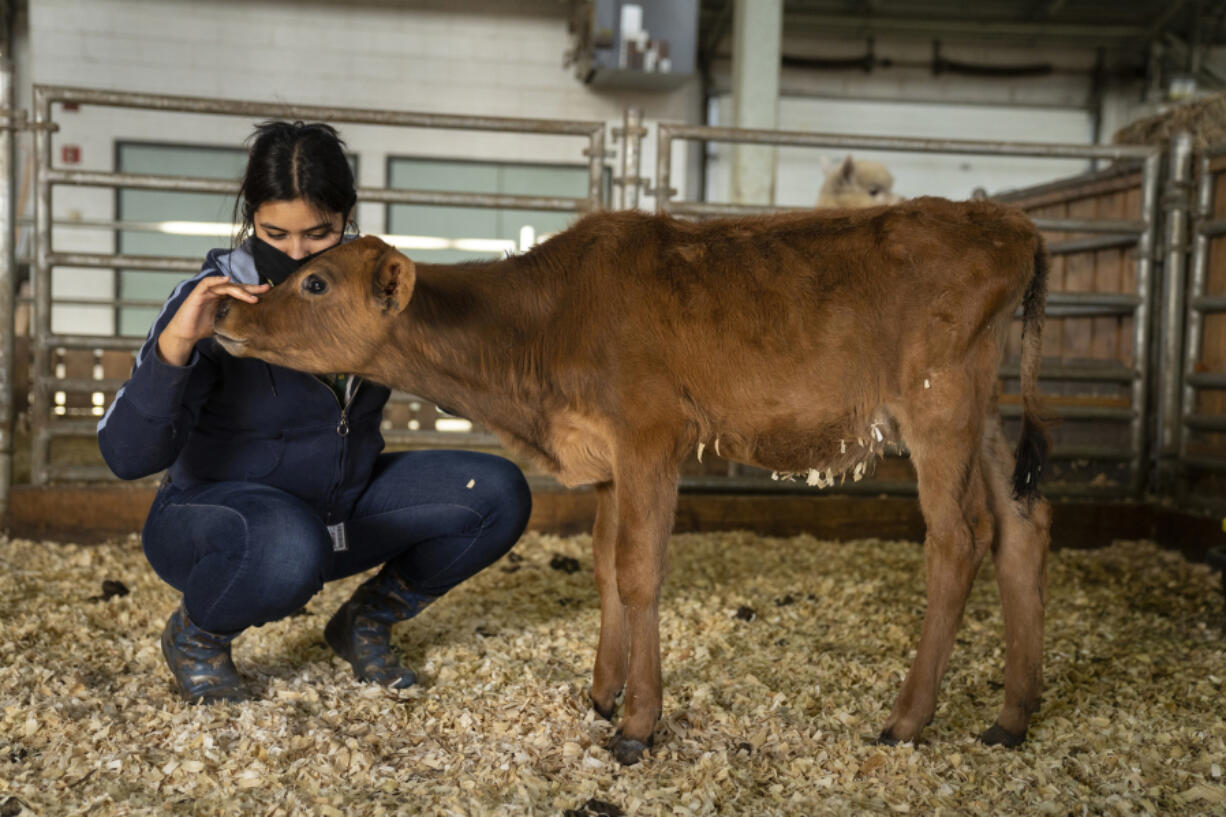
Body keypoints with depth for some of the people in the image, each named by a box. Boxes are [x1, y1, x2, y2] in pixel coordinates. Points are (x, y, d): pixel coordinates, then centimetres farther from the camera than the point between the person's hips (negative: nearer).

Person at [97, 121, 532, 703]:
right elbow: (127, 455, -27)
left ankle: (366, 622, 9)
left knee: (498, 495, -13)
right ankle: (195, 636, -4)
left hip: (344, 508, 5)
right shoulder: (215, 302, -20)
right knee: (289, 546, -40)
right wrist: (175, 343, -41)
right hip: (215, 517, -5)